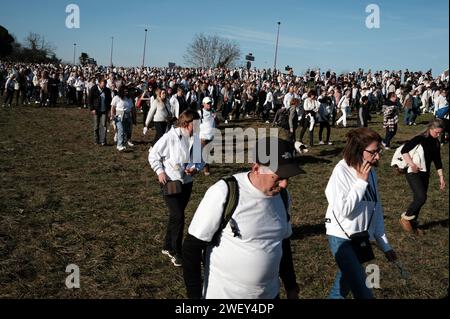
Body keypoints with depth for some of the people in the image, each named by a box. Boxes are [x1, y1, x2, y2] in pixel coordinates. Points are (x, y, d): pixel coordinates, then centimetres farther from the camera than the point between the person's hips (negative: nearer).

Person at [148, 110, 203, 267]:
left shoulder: (195, 140, -1)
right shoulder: (170, 137, -15)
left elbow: (200, 160, 9)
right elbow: (153, 154, -7)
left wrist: (196, 168, -12)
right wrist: (160, 171, -15)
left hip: (186, 183, 6)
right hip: (170, 182, -5)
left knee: (176, 216, 16)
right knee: (178, 217, -10)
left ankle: (168, 247, 34)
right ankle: (176, 253, 6)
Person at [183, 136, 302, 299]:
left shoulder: (282, 196, -3)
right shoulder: (223, 194, -22)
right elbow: (192, 248, -16)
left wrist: (291, 286, 15)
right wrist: (195, 295, -15)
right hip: (222, 294, -5)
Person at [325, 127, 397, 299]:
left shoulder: (371, 172, 3)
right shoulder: (341, 172, -17)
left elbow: (376, 209, 10)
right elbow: (344, 210, -22)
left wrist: (384, 244, 12)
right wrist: (361, 182, -20)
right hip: (342, 238, -6)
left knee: (344, 283, 17)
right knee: (362, 291, -10)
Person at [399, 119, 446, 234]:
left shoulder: (436, 143, 9)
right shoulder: (420, 139, -13)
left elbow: (437, 160, 15)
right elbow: (404, 150, -21)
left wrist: (441, 177, 13)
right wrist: (411, 164, -31)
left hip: (425, 174, 7)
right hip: (413, 173, -7)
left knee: (418, 199, 11)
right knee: (421, 198, -19)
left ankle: (412, 224, 25)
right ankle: (405, 217, 2)